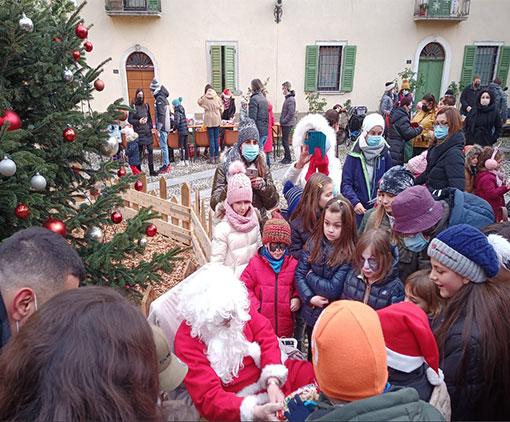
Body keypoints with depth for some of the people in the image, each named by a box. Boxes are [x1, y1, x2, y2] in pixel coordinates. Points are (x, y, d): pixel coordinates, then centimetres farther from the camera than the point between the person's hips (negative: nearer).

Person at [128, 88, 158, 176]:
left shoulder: (146, 105, 11)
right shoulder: (133, 106, -3)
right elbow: (129, 119, -4)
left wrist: (151, 126, 11)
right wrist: (138, 121, -16)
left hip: (147, 131, 4)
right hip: (139, 132, -4)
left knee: (150, 150, 2)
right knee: (139, 151, 1)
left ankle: (151, 170, 8)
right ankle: (139, 170, 10)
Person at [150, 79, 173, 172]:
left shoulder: (159, 99, -14)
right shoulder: (164, 98, 15)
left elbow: (161, 115, -20)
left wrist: (158, 128, -20)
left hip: (162, 126, -10)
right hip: (166, 126, 10)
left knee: (163, 146, -5)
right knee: (164, 145, 15)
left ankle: (165, 165, -1)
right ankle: (167, 164, 21)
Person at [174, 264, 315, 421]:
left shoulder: (239, 307, -7)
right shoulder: (187, 340, -18)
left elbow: (267, 337, -7)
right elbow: (208, 397, -22)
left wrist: (273, 381, -24)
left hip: (269, 377, 5)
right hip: (238, 400, -5)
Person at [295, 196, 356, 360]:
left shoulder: (350, 254, -20)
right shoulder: (314, 242, -7)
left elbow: (334, 289, -22)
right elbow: (299, 274, -6)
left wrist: (310, 276, -12)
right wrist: (309, 298, -19)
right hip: (311, 315, 4)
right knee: (312, 358, 26)